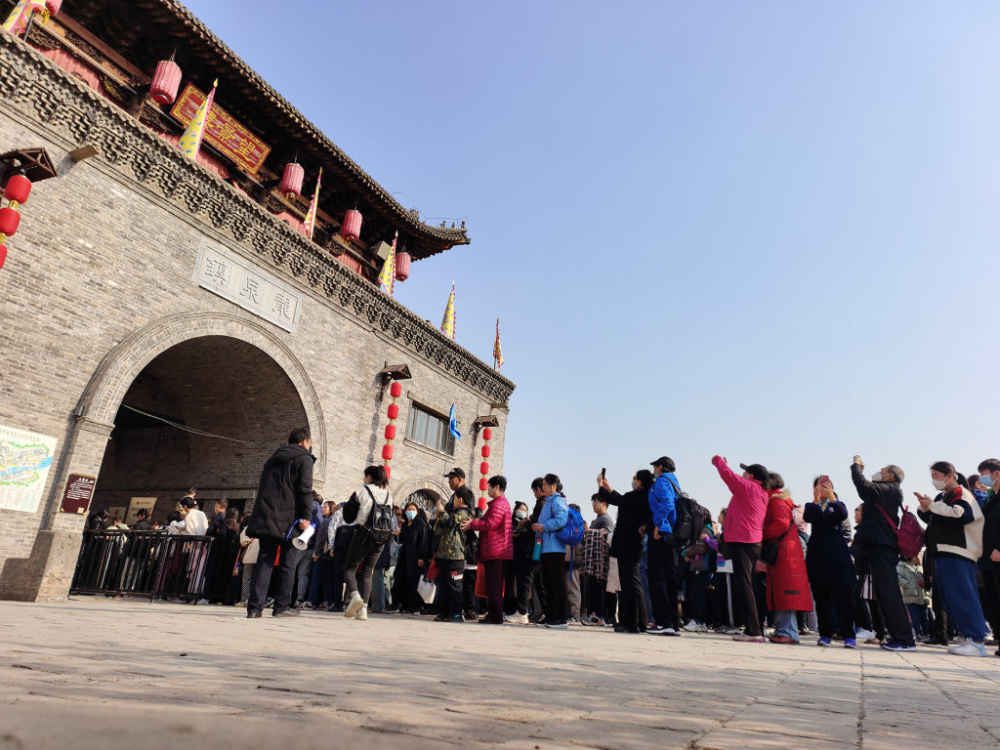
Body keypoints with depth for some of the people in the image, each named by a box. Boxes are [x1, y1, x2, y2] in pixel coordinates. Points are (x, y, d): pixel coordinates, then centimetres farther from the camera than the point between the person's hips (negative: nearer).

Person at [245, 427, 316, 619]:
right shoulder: (304, 459, 1)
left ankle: (255, 606, 0)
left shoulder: (273, 459, 24)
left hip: (265, 516, 6)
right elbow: (305, 490, -11)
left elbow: (262, 487, 24)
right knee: (287, 563, 4)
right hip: (287, 519, -6)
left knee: (264, 561, 6)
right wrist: (306, 516, -13)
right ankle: (282, 606, 8)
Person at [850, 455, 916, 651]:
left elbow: (864, 486, -18)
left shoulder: (891, 489, -7)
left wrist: (856, 465, -2)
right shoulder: (884, 492, 20)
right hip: (878, 546, 10)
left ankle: (905, 639, -8)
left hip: (882, 546, -10)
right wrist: (859, 468, 26)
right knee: (884, 592, 11)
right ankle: (897, 636, 16)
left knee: (888, 592, -10)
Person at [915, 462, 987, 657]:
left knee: (962, 596, -12)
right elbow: (932, 520, 25)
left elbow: (960, 515, -24)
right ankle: (965, 638, 16)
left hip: (957, 552, -10)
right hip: (943, 553, 10)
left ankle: (976, 641, -11)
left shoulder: (961, 494, -6)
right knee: (950, 597, 10)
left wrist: (933, 506, -18)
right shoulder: (942, 497, 20)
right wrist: (925, 508, 6)